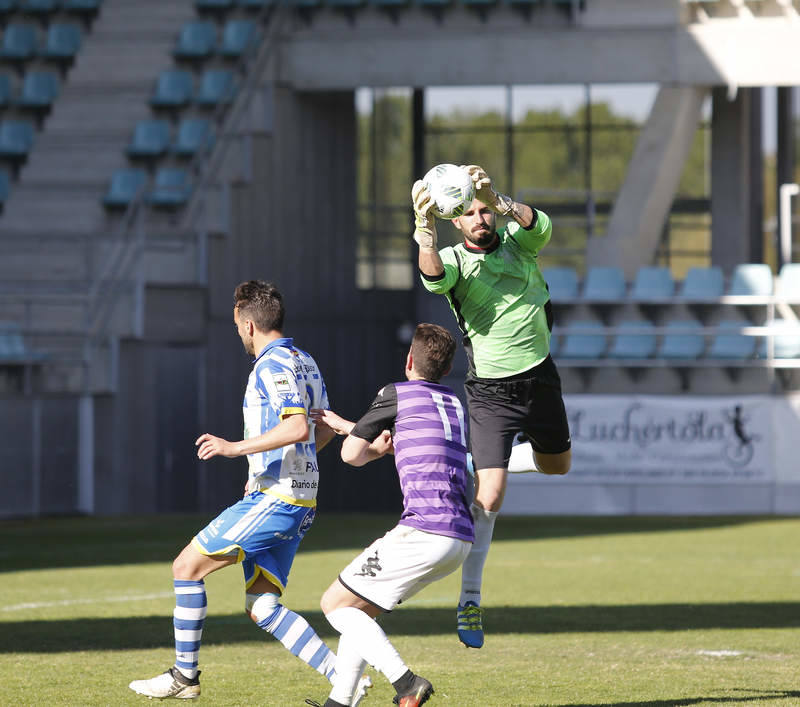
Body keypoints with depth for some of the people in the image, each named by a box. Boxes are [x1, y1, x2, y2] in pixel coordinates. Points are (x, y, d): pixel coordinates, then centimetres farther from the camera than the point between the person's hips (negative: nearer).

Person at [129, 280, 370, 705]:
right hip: (298, 501, 10)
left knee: (187, 566, -1)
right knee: (262, 608, 7)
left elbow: (297, 429, -27)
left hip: (275, 498, -10)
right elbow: (324, 429, 27)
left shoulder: (273, 366, -14)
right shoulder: (304, 363, 17)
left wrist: (237, 448, -24)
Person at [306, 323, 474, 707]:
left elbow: (352, 454, 6)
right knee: (359, 608, 22)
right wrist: (342, 424, 47)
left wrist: (376, 449, 28)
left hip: (423, 532, -8)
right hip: (460, 541, 8)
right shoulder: (455, 404, 23)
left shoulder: (396, 394, 0)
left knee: (335, 603, 2)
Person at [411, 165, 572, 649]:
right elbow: (433, 274, -33)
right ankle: (470, 601, -6)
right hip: (491, 391, -4)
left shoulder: (518, 242, -2)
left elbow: (539, 225, -26)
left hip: (540, 378, 4)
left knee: (558, 469, 23)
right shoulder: (455, 260, -9)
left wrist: (498, 200, -45)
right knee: (489, 498, -13)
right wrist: (425, 228, -52)